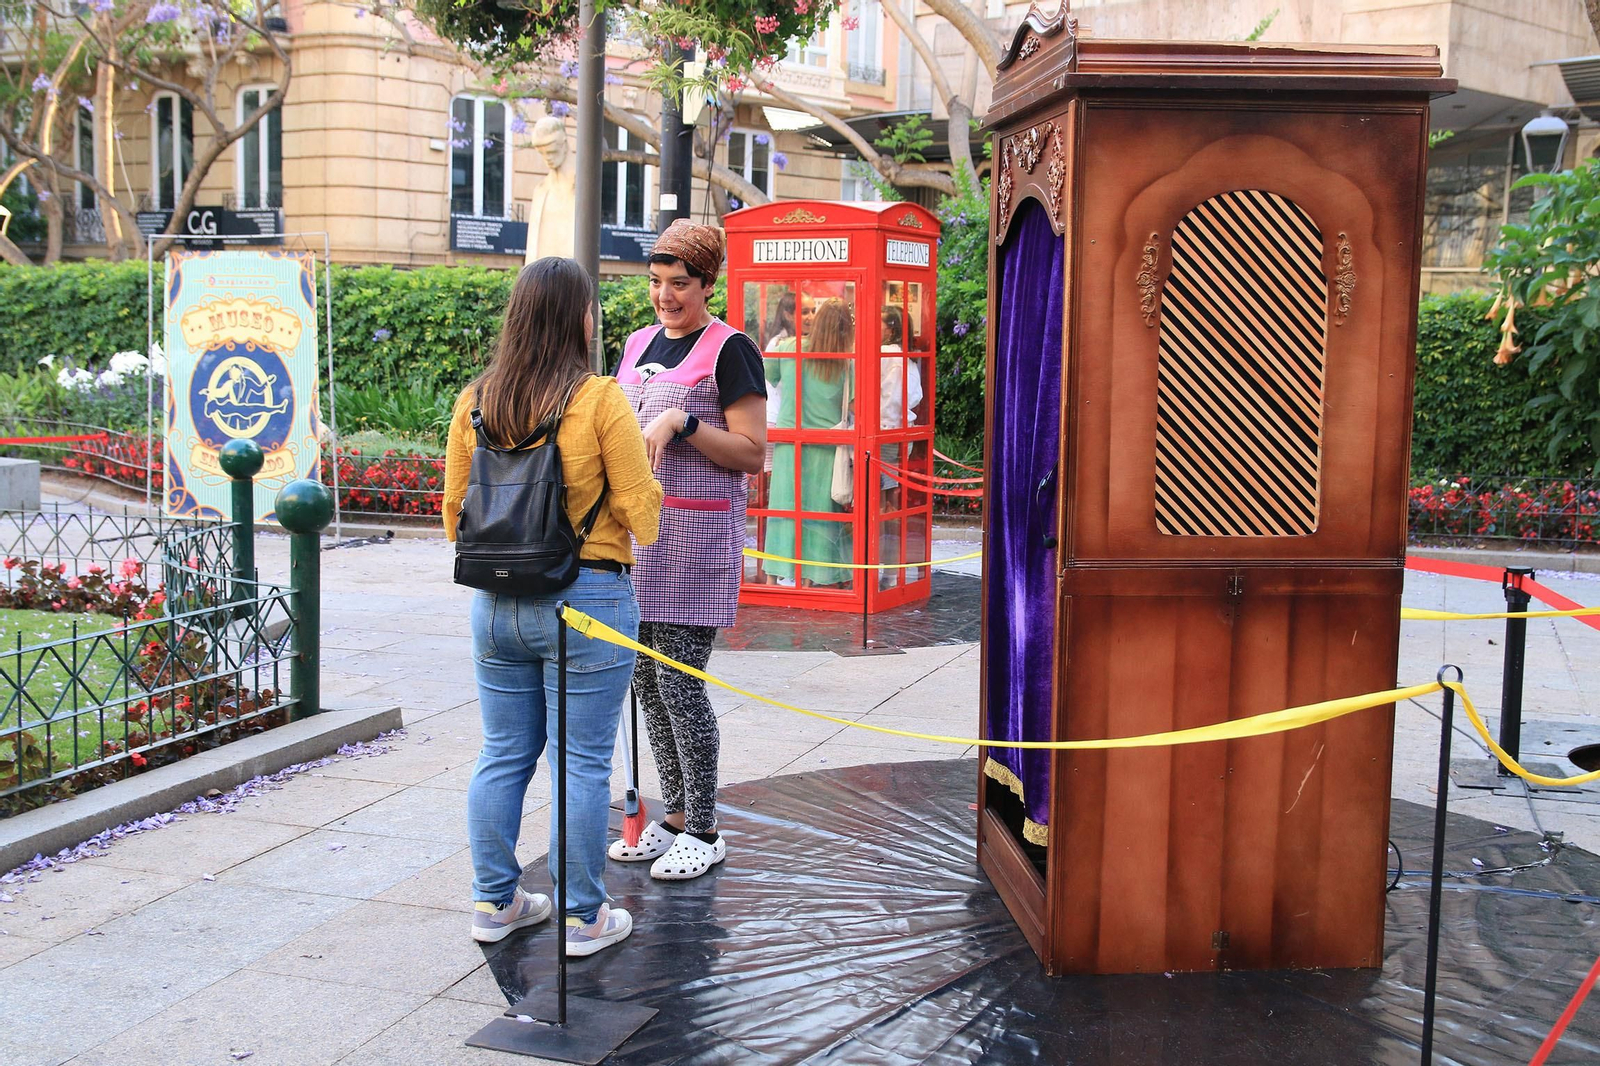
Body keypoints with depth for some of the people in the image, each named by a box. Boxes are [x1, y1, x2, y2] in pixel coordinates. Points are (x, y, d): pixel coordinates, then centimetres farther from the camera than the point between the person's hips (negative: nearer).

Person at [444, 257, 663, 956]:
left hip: (496, 604, 5)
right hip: (588, 599, -5)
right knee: (583, 763, 5)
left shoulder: (474, 402, 3)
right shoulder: (599, 400, -12)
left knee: (503, 755, 15)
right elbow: (641, 512, -10)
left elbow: (455, 515, 9)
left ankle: (495, 902, 25)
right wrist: (645, 449, 7)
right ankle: (583, 917, 14)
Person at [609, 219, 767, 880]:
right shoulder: (639, 344, 17)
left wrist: (682, 423, -19)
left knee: (679, 681, -7)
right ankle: (673, 819, 22)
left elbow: (752, 455, -11)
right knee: (646, 677, 9)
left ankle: (704, 833, 7)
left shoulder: (729, 350, -6)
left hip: (698, 532, -7)